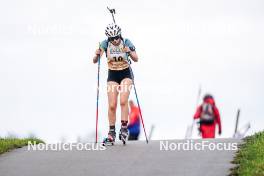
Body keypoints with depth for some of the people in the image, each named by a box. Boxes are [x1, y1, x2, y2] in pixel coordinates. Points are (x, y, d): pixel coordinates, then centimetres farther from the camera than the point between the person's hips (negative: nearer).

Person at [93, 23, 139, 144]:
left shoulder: (126, 43, -11)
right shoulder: (105, 44, -9)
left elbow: (136, 59, -9)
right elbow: (94, 61, -10)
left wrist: (129, 52, -28)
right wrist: (97, 55, -32)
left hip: (125, 74, -1)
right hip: (112, 75, 1)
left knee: (123, 101, -20)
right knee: (112, 105, -6)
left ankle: (124, 128, -12)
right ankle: (111, 132, 2)